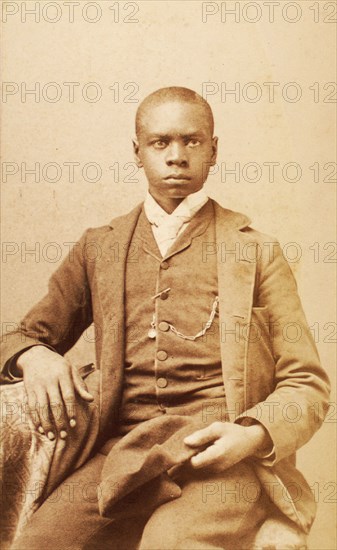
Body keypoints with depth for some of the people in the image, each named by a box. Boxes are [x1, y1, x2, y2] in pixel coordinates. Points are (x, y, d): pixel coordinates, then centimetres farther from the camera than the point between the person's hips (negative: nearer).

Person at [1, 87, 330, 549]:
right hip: (119, 454, 3)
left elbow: (307, 385, 10)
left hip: (226, 457, -2)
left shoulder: (256, 251, 12)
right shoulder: (99, 247, 18)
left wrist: (253, 435, -12)